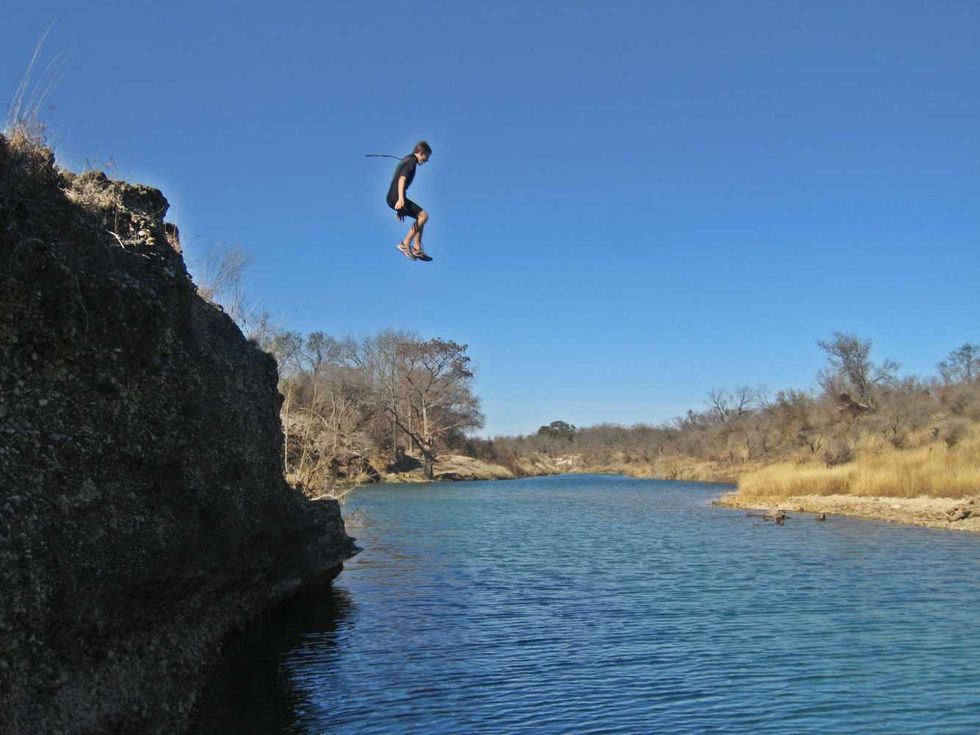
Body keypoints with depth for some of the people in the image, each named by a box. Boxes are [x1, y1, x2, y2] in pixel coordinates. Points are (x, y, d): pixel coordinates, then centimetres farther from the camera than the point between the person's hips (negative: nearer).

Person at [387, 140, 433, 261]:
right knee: (423, 215, -11)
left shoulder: (407, 160, 23)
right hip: (397, 197, -10)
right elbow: (402, 179, -24)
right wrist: (401, 199, -38)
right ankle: (405, 244, -10)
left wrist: (400, 209, 34)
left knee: (420, 217, 15)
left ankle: (417, 249, 10)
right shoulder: (411, 162, -8)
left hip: (394, 198, 10)